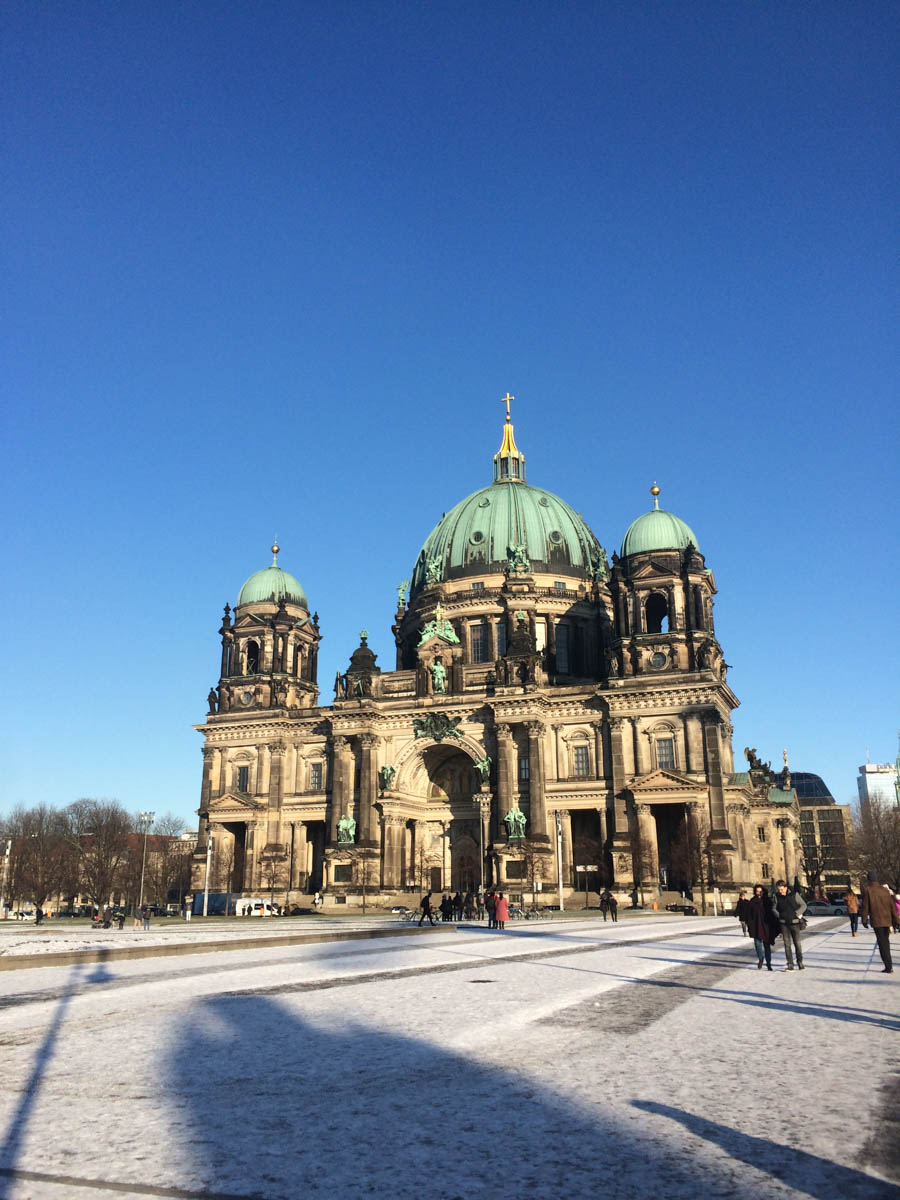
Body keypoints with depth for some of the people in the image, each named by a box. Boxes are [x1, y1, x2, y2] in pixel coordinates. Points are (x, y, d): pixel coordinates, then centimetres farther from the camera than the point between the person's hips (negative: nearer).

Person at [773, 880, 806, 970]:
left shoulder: (794, 894, -5)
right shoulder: (777, 896, 2)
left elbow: (803, 905, 1)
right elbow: (774, 908, 14)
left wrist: (797, 914, -9)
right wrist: (779, 915, -2)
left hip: (794, 922, -2)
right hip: (784, 923, 2)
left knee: (797, 943, 5)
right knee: (787, 944, 0)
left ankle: (800, 962, 20)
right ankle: (790, 964, 5)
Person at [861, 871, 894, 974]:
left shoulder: (867, 890, -3)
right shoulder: (885, 890, 9)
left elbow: (865, 906, -5)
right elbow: (892, 905, 8)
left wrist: (864, 920, 1)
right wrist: (895, 918, 13)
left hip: (876, 921, -4)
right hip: (887, 920, 4)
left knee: (882, 943, -2)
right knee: (886, 942, 17)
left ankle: (889, 967, -8)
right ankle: (889, 964, 21)